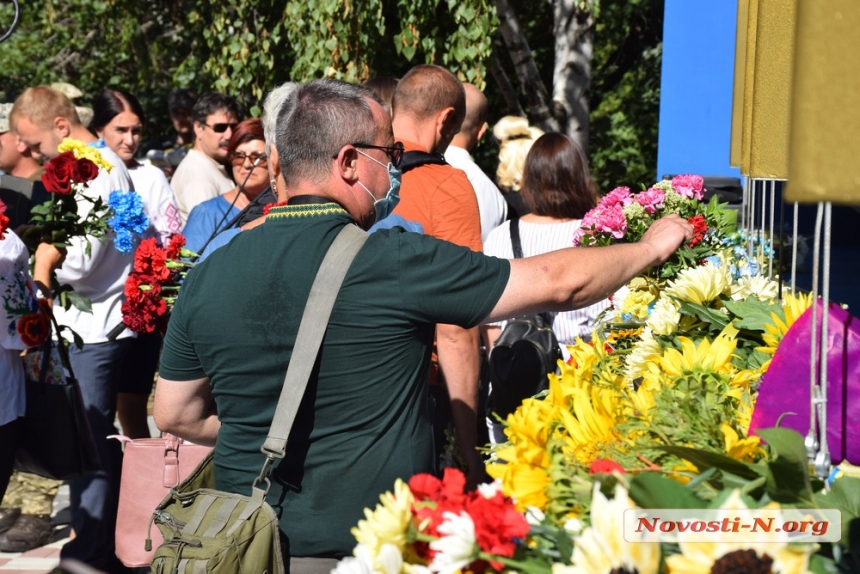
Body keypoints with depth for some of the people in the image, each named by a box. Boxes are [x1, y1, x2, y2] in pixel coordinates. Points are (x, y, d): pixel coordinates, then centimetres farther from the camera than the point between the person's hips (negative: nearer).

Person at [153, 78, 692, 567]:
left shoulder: (210, 272, -1)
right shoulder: (394, 261, -16)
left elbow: (176, 414, 9)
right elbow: (559, 283, -8)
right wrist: (651, 248, 8)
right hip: (363, 550, -5)